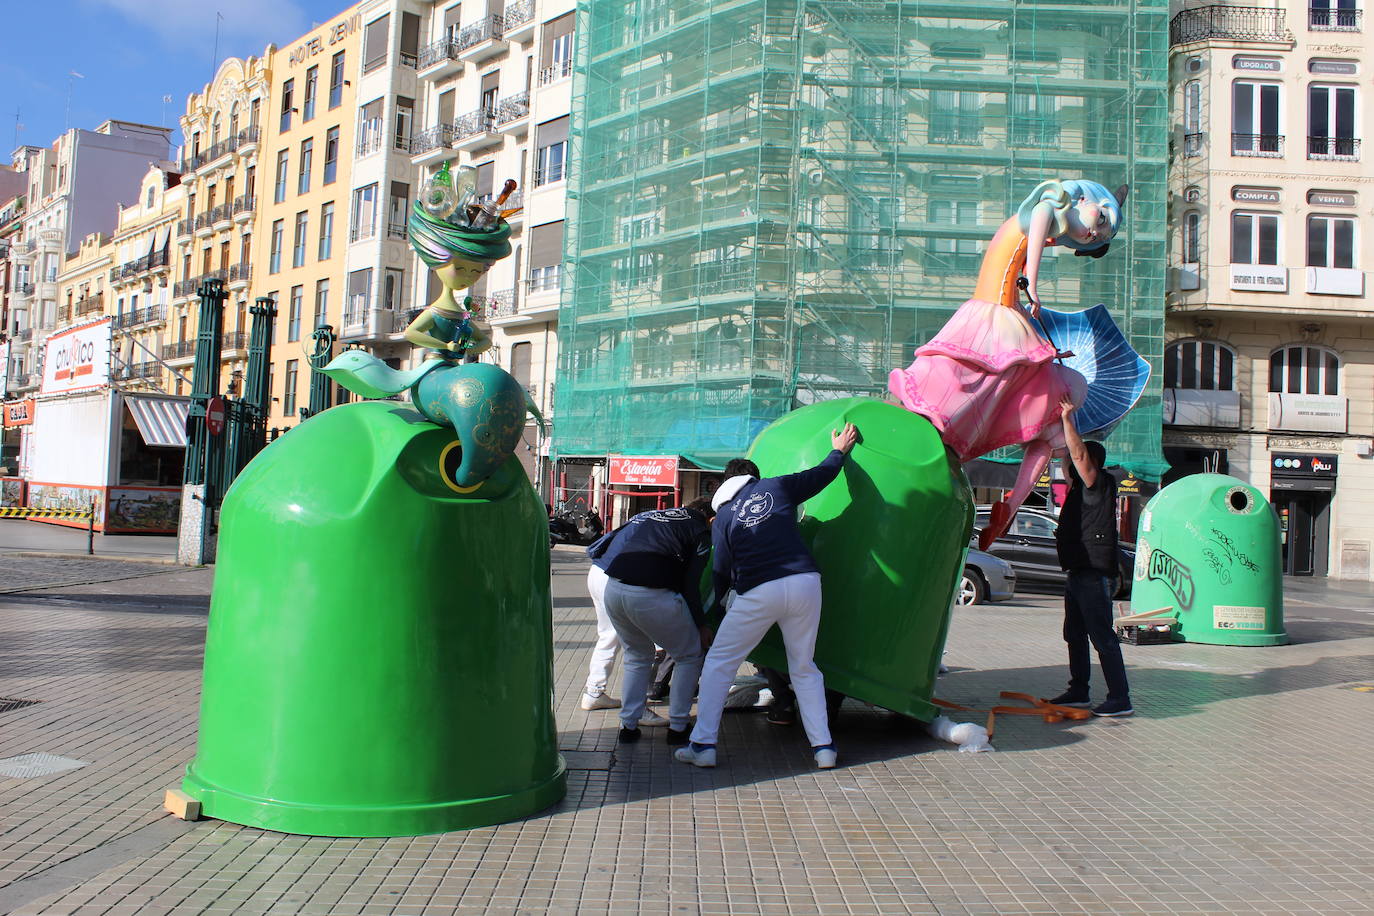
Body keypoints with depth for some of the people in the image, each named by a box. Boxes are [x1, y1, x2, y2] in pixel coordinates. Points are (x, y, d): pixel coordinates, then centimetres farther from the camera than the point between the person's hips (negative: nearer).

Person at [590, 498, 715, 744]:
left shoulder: (649, 515, 26)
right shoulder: (700, 530, 9)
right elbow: (691, 584, 1)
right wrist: (702, 626, 11)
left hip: (611, 589, 6)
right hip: (650, 594, -6)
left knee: (638, 656, 29)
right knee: (690, 655, 17)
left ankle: (628, 725, 26)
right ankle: (677, 727, 17)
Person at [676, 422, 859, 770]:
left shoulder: (722, 518, 12)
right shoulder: (777, 487, 13)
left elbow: (721, 571, 10)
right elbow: (823, 473, 24)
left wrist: (718, 602, 25)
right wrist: (840, 450, 42)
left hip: (757, 592, -2)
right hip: (804, 583, 2)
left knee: (718, 663, 11)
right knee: (804, 667, 18)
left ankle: (703, 745, 6)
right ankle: (823, 747, 13)